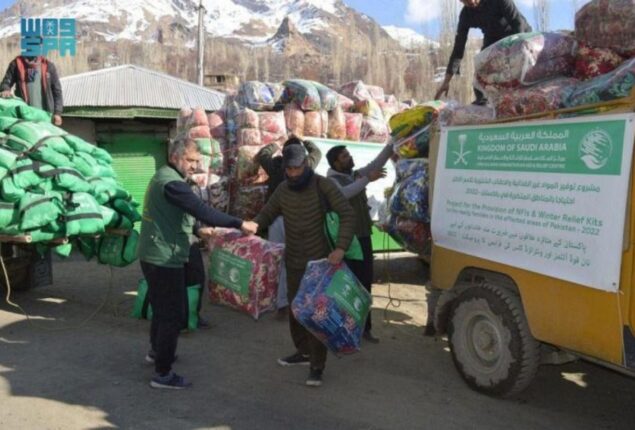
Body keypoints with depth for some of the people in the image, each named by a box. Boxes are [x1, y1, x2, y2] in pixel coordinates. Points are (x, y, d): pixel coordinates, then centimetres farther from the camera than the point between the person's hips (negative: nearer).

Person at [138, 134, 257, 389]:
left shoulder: (164, 177, 14)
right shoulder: (171, 182, -21)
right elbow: (201, 210, -29)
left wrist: (196, 230, 10)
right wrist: (239, 224, -28)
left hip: (155, 255, 11)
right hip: (164, 258, -11)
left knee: (162, 308, 25)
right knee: (173, 314, -4)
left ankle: (156, 350, 44)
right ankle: (163, 374, 3)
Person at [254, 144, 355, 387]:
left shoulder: (323, 186, -13)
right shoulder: (282, 190, 3)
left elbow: (347, 215, -18)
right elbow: (266, 215, 11)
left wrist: (340, 248, -30)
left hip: (320, 261, -5)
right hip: (293, 262, 5)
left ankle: (317, 366, 8)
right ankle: (303, 351, 35)